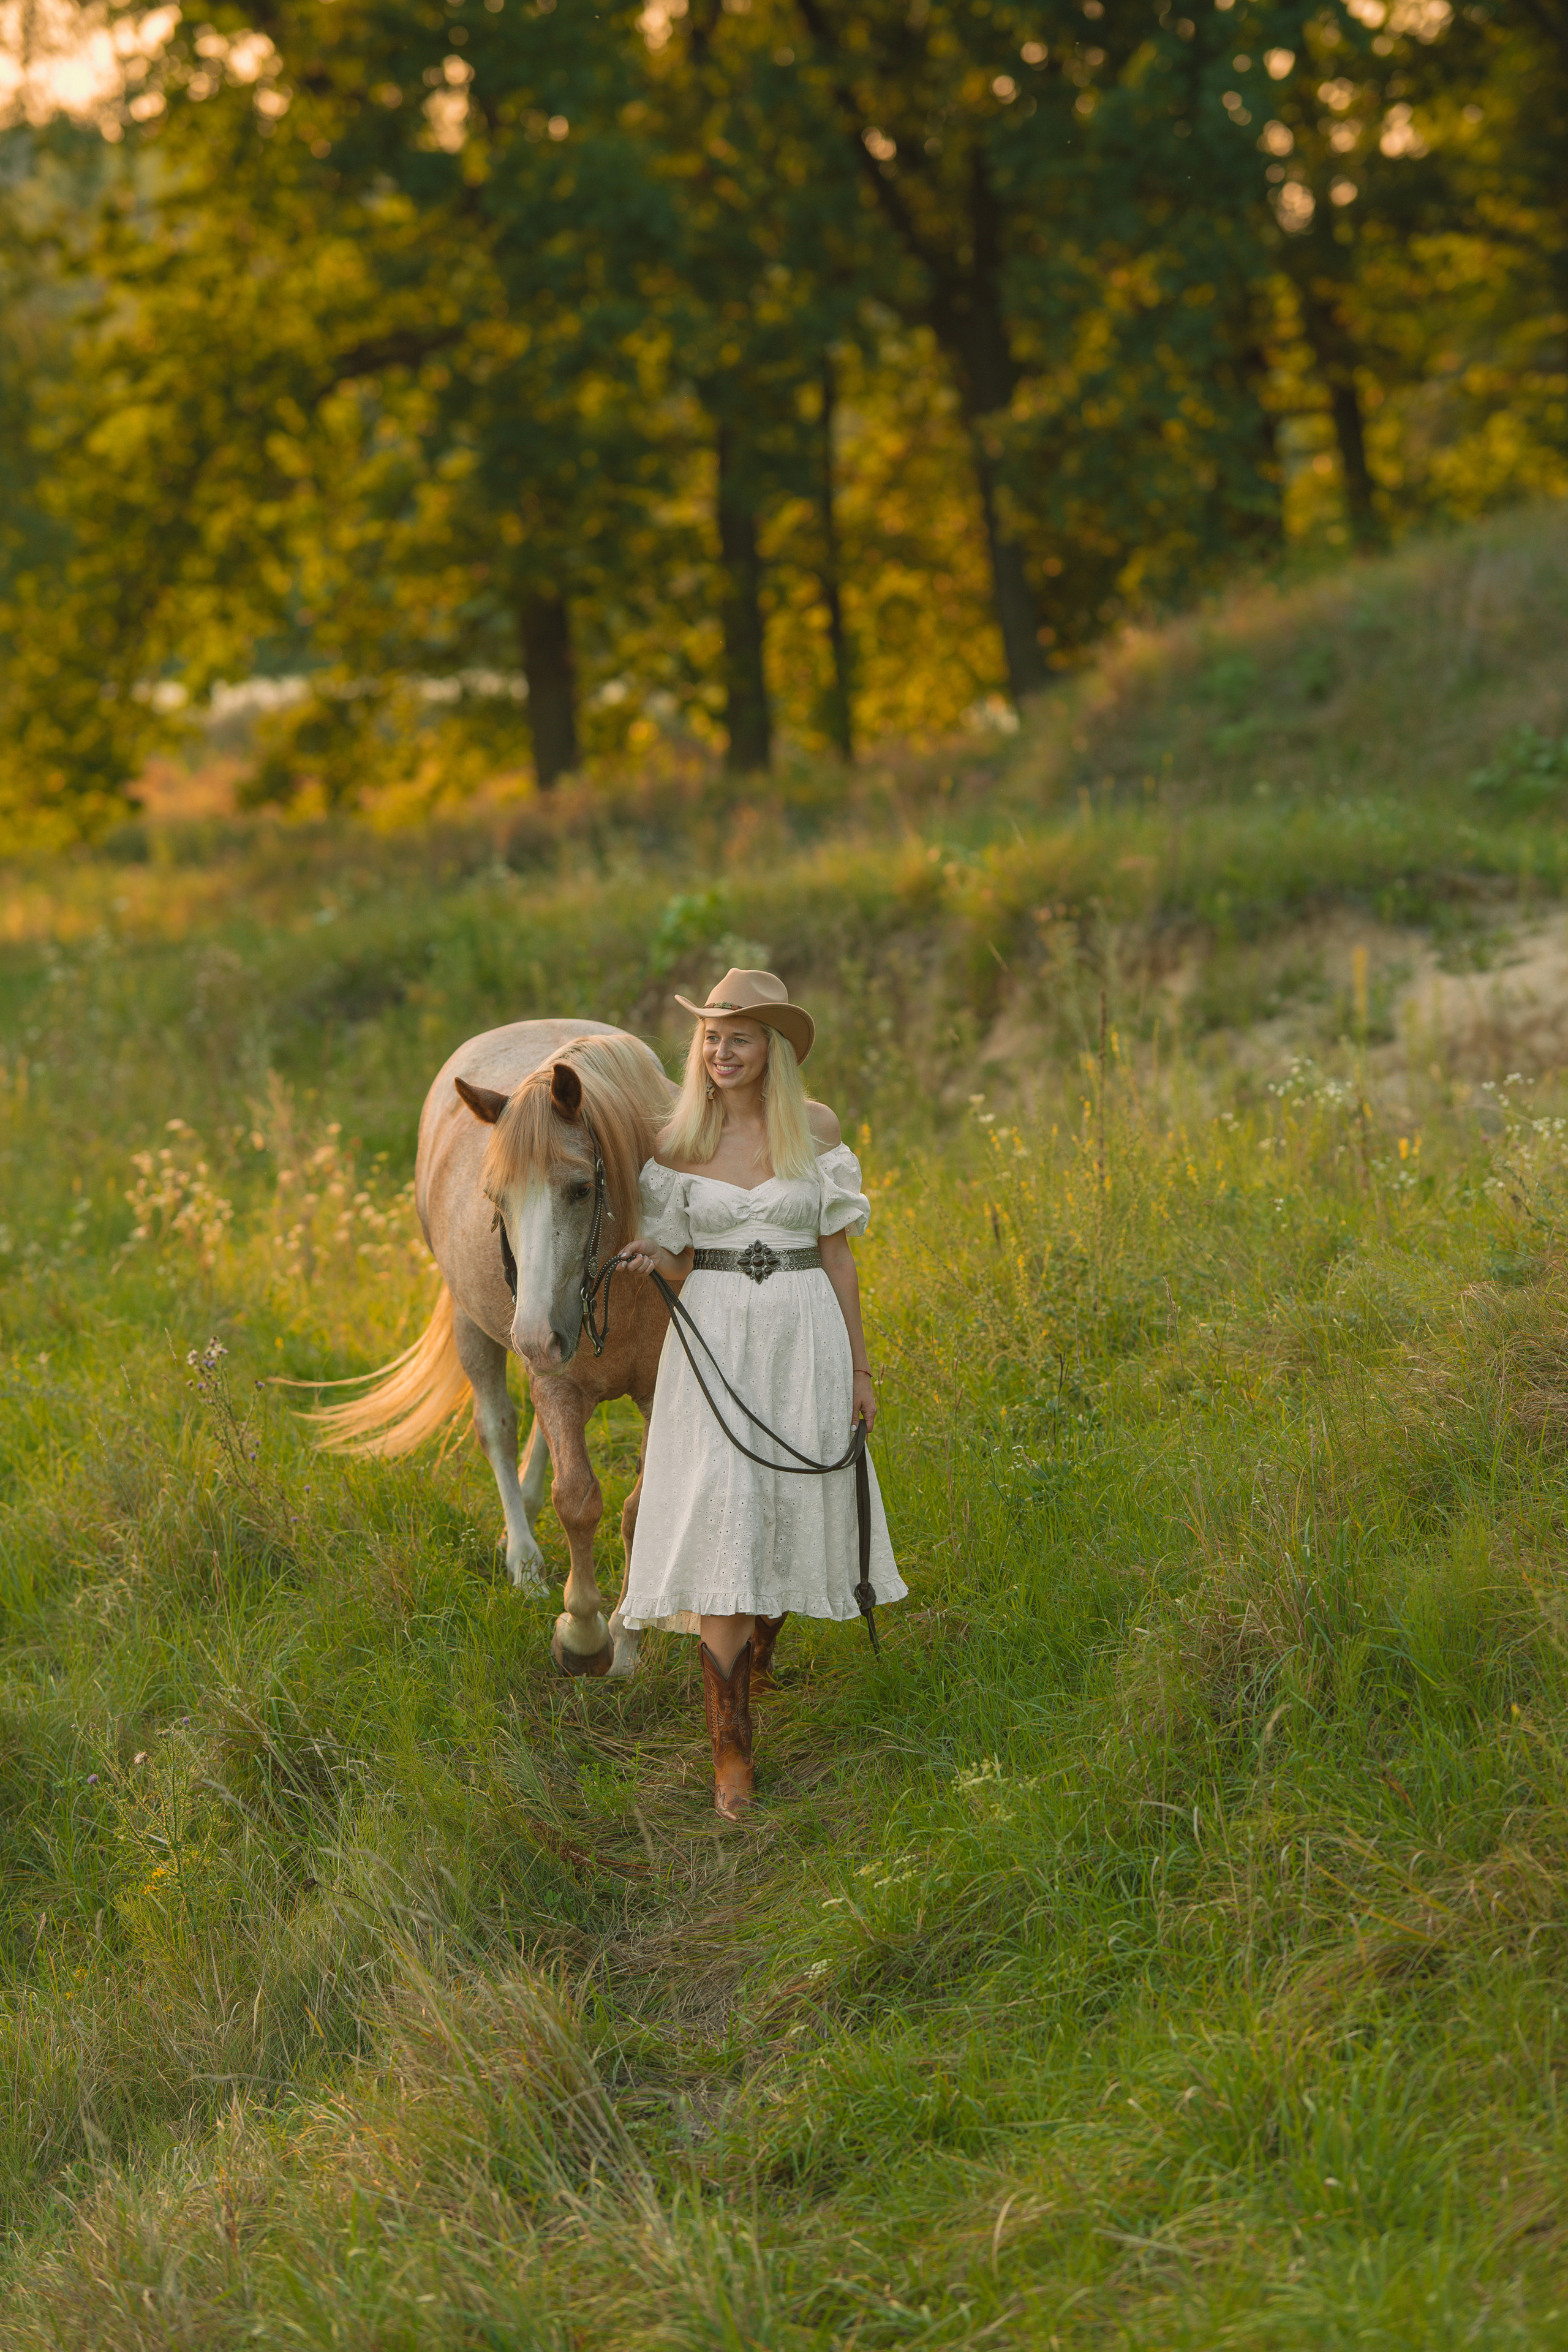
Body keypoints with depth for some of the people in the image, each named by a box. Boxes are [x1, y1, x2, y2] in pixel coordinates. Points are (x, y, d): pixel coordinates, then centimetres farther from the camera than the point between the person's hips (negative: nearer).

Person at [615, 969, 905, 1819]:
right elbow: (678, 1267, 6)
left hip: (805, 1338, 1)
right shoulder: (677, 1141, 0)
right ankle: (731, 1755, -10)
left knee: (791, 1518, 10)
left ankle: (754, 1662, 40)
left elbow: (835, 1249, 5)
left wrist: (859, 1367, 4)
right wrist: (653, 1260, -18)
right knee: (722, 1528, -10)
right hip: (714, 1343, -1)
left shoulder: (817, 1128, 1)